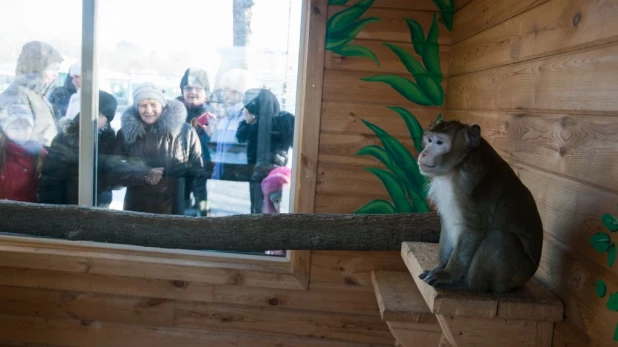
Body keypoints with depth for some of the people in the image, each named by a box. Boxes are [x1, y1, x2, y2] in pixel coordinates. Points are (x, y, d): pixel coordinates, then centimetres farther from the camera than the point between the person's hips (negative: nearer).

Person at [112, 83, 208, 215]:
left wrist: (203, 208, -9)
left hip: (175, 210, -1)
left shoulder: (185, 132, -3)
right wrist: (144, 175, -16)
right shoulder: (126, 133, 2)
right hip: (136, 210, 2)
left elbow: (198, 174, -2)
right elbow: (115, 171, 1)